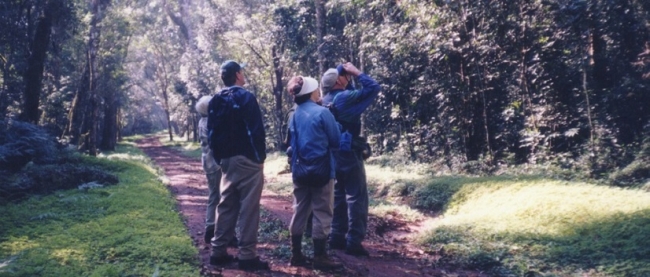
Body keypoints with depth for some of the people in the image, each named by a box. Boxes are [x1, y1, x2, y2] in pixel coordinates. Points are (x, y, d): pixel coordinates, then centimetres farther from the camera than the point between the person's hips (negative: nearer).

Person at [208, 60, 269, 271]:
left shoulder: (215, 101, 11)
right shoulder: (246, 97, -10)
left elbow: (212, 132, 13)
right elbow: (256, 130, -17)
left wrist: (219, 158, 18)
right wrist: (261, 156, -8)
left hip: (227, 160, 7)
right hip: (247, 160, -7)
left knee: (226, 205, 13)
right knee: (248, 207, -3)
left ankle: (218, 251, 18)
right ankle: (247, 255, 1)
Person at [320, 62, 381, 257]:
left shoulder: (326, 100, 8)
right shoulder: (346, 97, -16)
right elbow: (374, 88, -14)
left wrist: (342, 69, 13)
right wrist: (356, 73, -4)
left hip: (335, 154, 9)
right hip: (349, 154, -8)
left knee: (339, 196, 16)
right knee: (356, 197, -3)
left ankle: (337, 237, 20)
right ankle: (354, 242, -2)